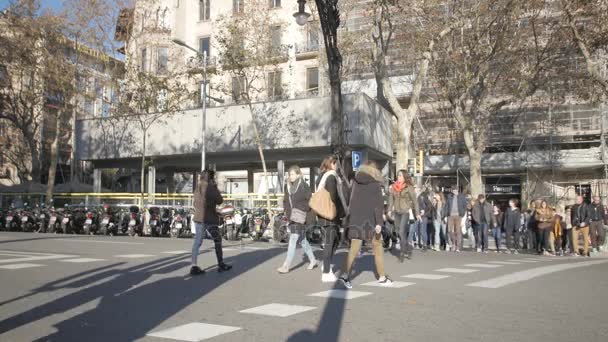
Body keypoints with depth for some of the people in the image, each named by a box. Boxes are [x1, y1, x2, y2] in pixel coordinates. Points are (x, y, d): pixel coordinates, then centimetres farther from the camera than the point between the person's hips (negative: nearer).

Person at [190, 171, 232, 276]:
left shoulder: (198, 188, 11)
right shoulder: (210, 187, -11)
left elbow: (194, 203, 17)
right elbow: (219, 201, -6)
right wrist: (216, 189, 3)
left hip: (198, 217, 7)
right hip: (209, 219, -7)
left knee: (197, 242, 4)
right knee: (217, 240, 7)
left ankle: (194, 266, -1)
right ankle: (221, 265, 15)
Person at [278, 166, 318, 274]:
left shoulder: (304, 186, -8)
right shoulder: (288, 186, 11)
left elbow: (310, 201, -7)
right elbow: (285, 200, 19)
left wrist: (302, 210, -13)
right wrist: (287, 210, 4)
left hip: (300, 217, -7)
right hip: (292, 217, 7)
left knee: (293, 241, -10)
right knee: (302, 240, 15)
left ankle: (286, 266, -7)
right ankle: (312, 260, 31)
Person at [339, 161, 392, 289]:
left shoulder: (356, 181, 8)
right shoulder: (375, 183, -4)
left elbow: (351, 202, 12)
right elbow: (378, 203, -12)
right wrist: (379, 222, -16)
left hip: (356, 219, 3)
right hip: (371, 219, -3)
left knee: (354, 248, 1)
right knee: (377, 246, 11)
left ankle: (345, 274, -13)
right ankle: (382, 277, 17)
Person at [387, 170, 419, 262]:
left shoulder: (409, 187, -5)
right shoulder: (393, 187, 7)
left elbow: (414, 201, -3)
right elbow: (391, 199, 6)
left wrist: (417, 213, -5)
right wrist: (390, 210, -5)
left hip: (406, 212, -5)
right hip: (396, 212, 5)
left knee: (402, 232, -14)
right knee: (399, 232, 9)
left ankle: (402, 252, -5)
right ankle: (408, 249, 25)